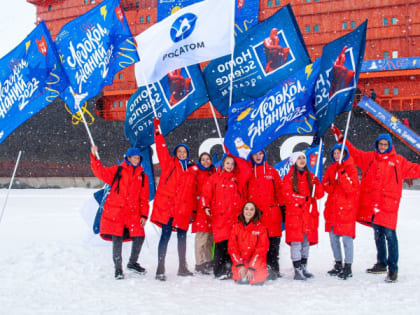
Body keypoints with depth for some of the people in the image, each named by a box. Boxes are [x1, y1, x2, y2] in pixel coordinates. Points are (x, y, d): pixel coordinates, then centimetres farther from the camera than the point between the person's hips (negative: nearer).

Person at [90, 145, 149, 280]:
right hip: (115, 210, -2)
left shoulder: (143, 176, 13)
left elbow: (144, 198, 12)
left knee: (139, 237, -4)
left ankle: (133, 263, 21)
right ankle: (118, 268, 12)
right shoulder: (117, 170, 8)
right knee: (117, 239, -3)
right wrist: (94, 157, -14)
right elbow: (101, 172, -3)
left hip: (133, 212, 2)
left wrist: (144, 215, 6)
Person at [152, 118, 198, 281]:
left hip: (183, 209, 3)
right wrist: (157, 129, -6)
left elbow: (193, 191, 14)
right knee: (165, 236, -6)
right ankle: (160, 269, -4)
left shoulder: (193, 169, 14)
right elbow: (161, 147, 0)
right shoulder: (169, 163, 8)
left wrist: (193, 210, 11)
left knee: (182, 237, 12)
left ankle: (182, 268, 25)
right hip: (166, 206, -3)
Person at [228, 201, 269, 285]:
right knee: (239, 279, -21)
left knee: (257, 280, -23)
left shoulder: (261, 228, -1)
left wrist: (251, 268, -16)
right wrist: (240, 265, -11)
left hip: (257, 263, -1)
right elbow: (232, 247, 2)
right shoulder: (236, 227, 6)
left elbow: (261, 249, -7)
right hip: (240, 261, 1)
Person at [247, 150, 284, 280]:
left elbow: (279, 190, 11)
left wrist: (283, 208, 6)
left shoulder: (272, 171, 13)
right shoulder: (248, 172, 13)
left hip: (272, 212, 0)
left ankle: (273, 269, 4)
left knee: (273, 241, -2)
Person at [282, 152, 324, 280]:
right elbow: (287, 194, -6)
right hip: (294, 213, -4)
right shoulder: (289, 177, 5)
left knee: (306, 241, 8)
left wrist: (317, 183, -9)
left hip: (309, 214, 4)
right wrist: (304, 198, -13)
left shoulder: (310, 177, 15)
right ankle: (297, 271, -6)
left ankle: (303, 268, 18)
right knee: (296, 242, -8)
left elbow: (319, 194, 8)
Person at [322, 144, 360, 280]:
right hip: (332, 207, 6)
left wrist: (343, 175, -23)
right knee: (333, 237, 10)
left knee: (346, 238, -6)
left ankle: (348, 267, 2)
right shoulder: (331, 169, 13)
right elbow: (325, 185, 12)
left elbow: (352, 189, -13)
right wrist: (331, 184, -10)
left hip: (347, 208, -6)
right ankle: (338, 264, 23)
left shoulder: (351, 168, -4)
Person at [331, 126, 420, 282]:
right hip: (372, 204, 4)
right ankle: (381, 264, 28)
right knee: (378, 235, 15)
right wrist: (340, 137, 13)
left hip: (388, 204, -4)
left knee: (390, 235, -9)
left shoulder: (398, 161, 6)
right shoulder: (369, 157, 12)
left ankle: (393, 269, -2)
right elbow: (353, 152, 16)